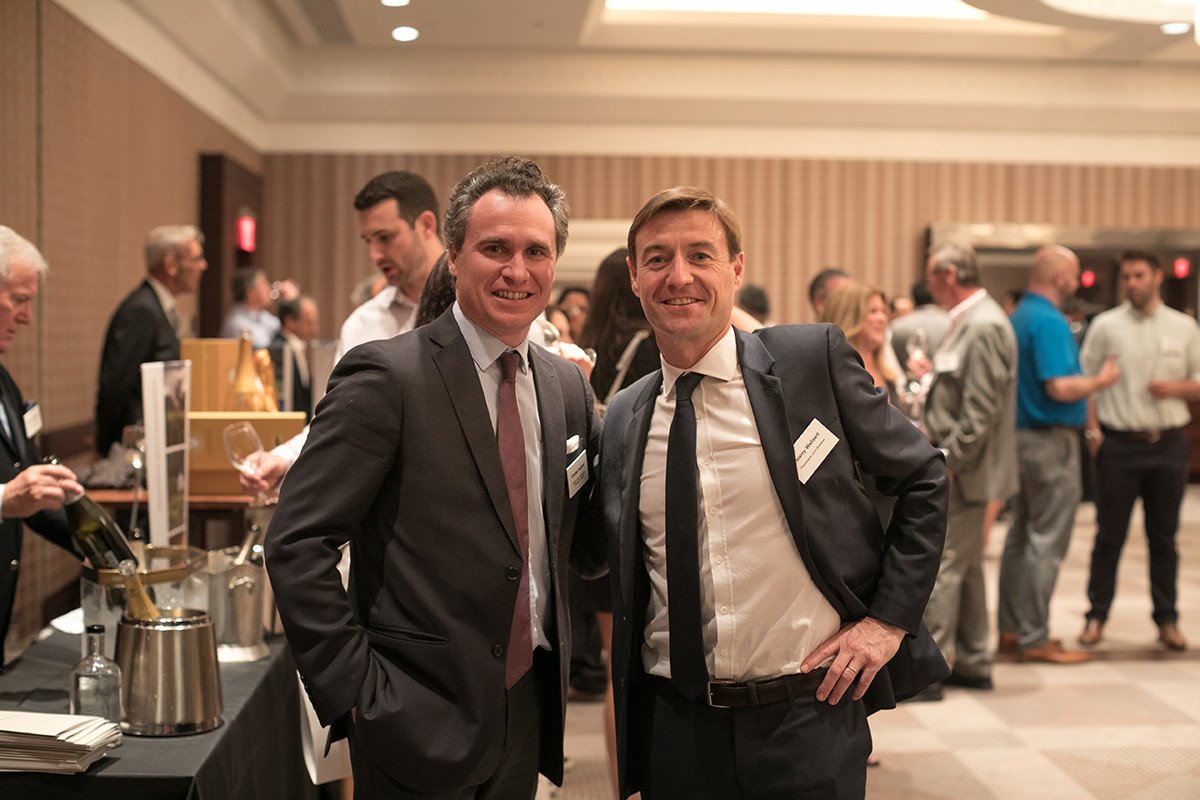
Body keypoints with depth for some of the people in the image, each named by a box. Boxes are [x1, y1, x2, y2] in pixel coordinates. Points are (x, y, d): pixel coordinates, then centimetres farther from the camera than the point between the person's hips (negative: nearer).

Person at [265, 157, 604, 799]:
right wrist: (354, 691, -16)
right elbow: (295, 545, -15)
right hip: (421, 720, -6)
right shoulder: (385, 376, -14)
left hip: (530, 709, 6)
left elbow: (585, 545, 11)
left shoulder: (568, 386, 5)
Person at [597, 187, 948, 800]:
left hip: (809, 718, -2)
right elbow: (611, 563, 11)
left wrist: (890, 617, -4)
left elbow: (922, 479, 1)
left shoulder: (814, 358, -6)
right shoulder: (623, 417, 4)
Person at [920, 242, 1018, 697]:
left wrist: (947, 463, -21)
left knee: (942, 567, -7)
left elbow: (980, 410, -22)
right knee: (965, 566, 16)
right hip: (958, 470, 10)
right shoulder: (969, 322, 15)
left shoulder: (984, 327, -17)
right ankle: (972, 663, 26)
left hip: (964, 472, -10)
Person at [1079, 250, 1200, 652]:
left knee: (1163, 537, 9)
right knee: (1109, 535, 3)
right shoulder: (1105, 326, 2)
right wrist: (1092, 430, -9)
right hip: (1119, 444, -1)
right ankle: (1096, 616, 12)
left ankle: (1167, 620, 18)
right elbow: (1086, 382, 2)